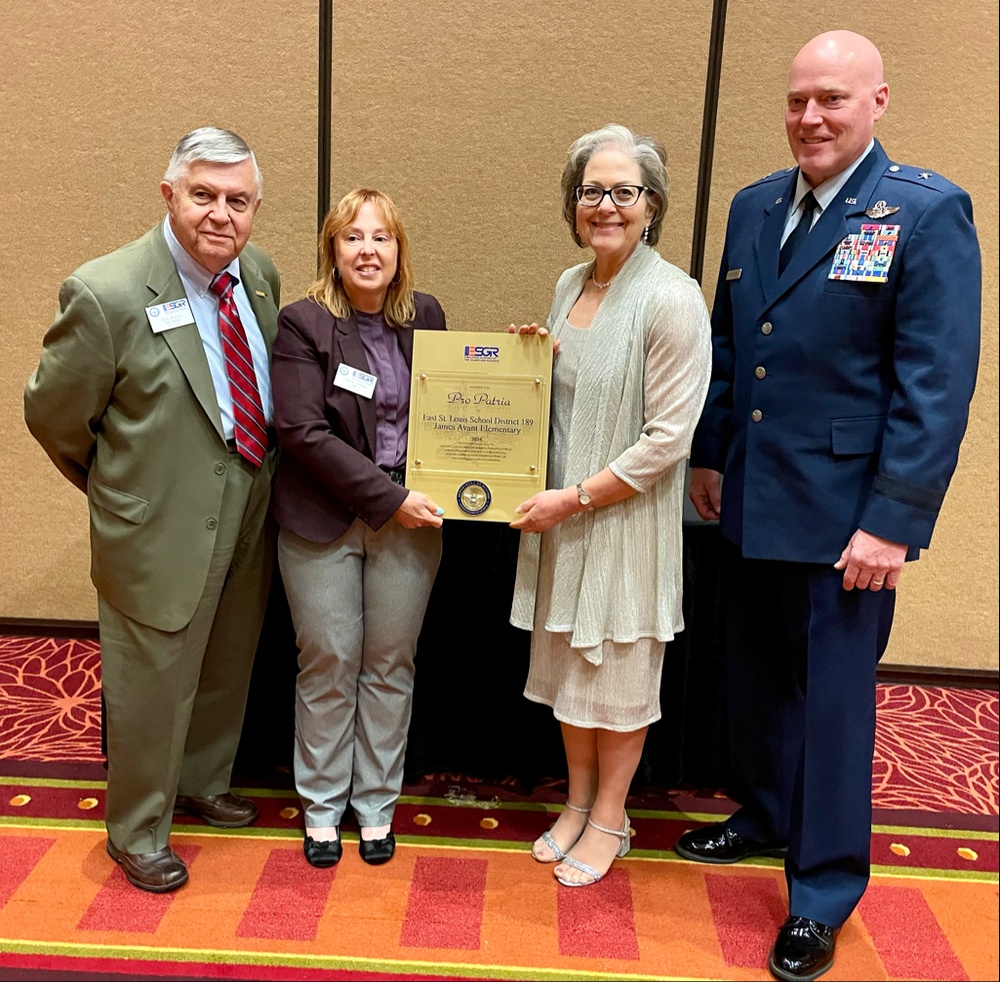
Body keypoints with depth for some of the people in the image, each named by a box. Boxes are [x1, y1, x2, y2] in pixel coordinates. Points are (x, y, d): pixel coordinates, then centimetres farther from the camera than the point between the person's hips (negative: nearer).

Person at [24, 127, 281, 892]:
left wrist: (261, 482, 11)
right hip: (161, 533, -6)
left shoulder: (260, 274, -1)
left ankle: (203, 783, 51)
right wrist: (124, 490, 1)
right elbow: (53, 414, -10)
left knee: (227, 673, 25)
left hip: (248, 521, 7)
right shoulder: (106, 294, -22)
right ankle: (138, 832, 37)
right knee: (152, 687, 11)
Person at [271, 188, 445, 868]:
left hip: (409, 519, 3)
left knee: (391, 664, 11)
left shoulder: (425, 316, 6)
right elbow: (302, 430, -15)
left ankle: (376, 803, 30)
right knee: (328, 664, 7)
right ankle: (322, 806, 28)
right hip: (323, 523, -3)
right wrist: (388, 497, -17)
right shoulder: (303, 324, -7)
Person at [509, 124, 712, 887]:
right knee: (566, 660, 16)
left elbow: (666, 440, -19)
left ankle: (609, 819, 31)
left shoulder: (671, 299, -17)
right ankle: (578, 801, 37)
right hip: (560, 514, 7)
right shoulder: (571, 285, 7)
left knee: (619, 668, 9)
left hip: (627, 518, -7)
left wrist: (575, 498, -18)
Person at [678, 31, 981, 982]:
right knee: (756, 678, 19)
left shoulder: (927, 210, -9)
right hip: (751, 502, 6)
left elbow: (937, 384, -14)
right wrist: (706, 456, 13)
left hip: (845, 511, -5)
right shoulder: (754, 206, 9)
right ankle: (766, 814, 43)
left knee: (834, 698, 6)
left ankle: (822, 892, 24)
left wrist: (893, 520, -17)